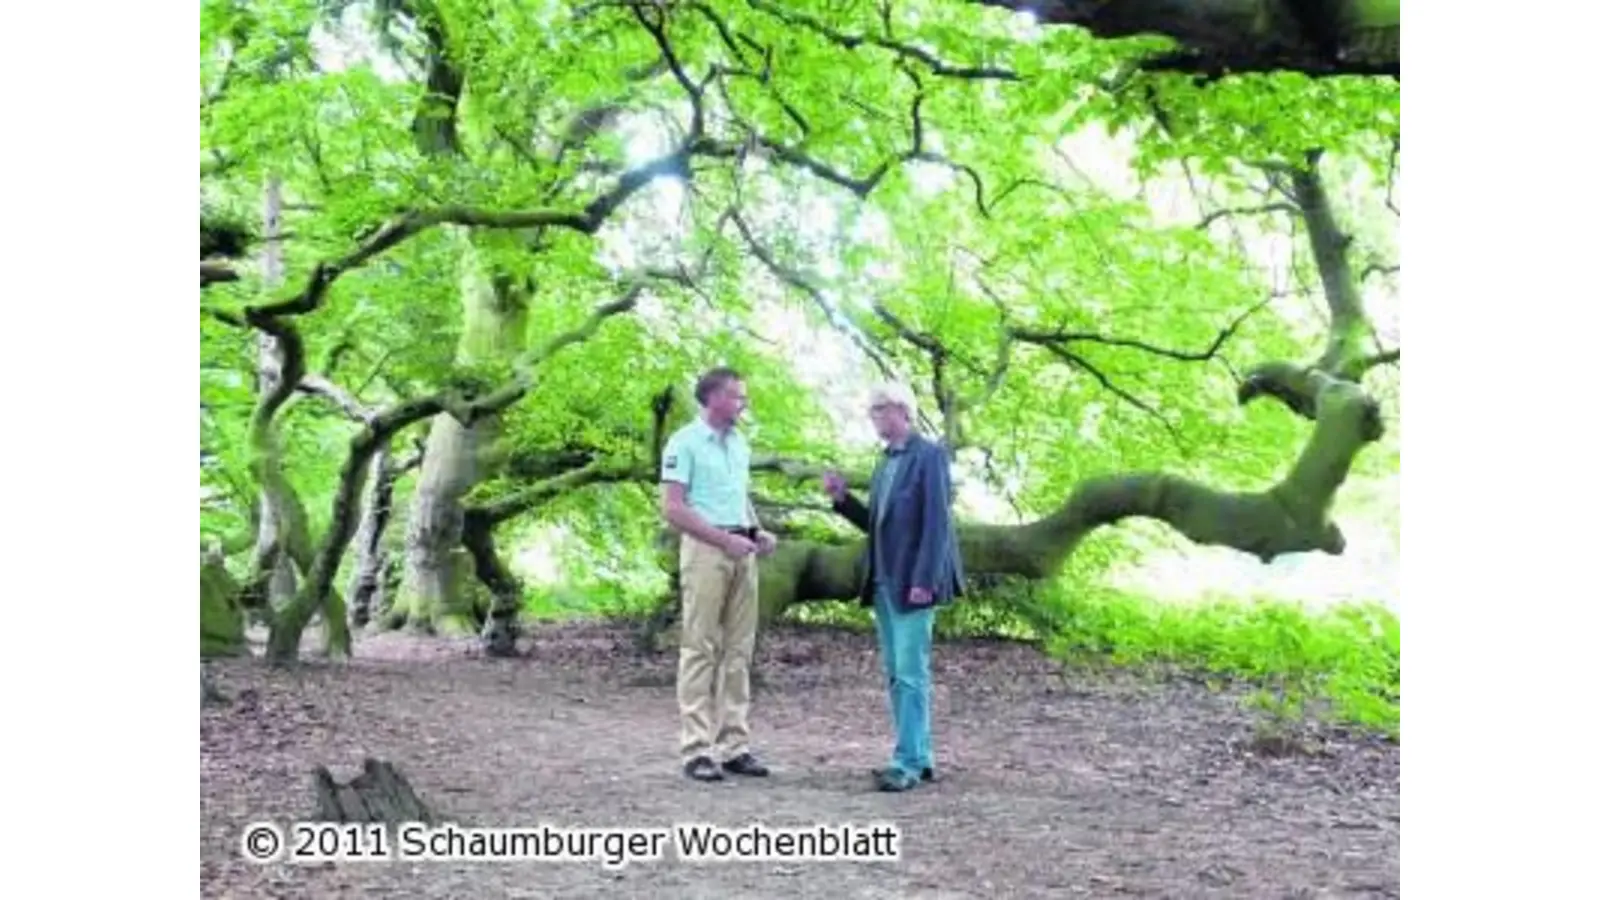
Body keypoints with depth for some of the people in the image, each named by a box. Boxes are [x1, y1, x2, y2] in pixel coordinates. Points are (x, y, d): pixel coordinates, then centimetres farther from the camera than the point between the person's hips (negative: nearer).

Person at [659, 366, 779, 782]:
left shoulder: (739, 443, 17)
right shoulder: (685, 442, -6)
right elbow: (673, 508, -12)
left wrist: (758, 531, 5)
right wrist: (725, 538, -16)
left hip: (742, 552, 7)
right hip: (705, 549, -7)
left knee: (738, 650, 7)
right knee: (701, 650, -4)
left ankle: (734, 745, 13)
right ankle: (697, 749, 1)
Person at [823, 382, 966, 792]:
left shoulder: (929, 455, -8)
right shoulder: (885, 462, 16)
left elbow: (936, 522, -15)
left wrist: (924, 580, -20)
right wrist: (843, 498, 2)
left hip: (912, 582, -9)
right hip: (883, 582, 9)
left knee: (912, 673, -6)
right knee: (896, 674, 11)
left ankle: (908, 763, -2)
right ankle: (918, 757, 19)